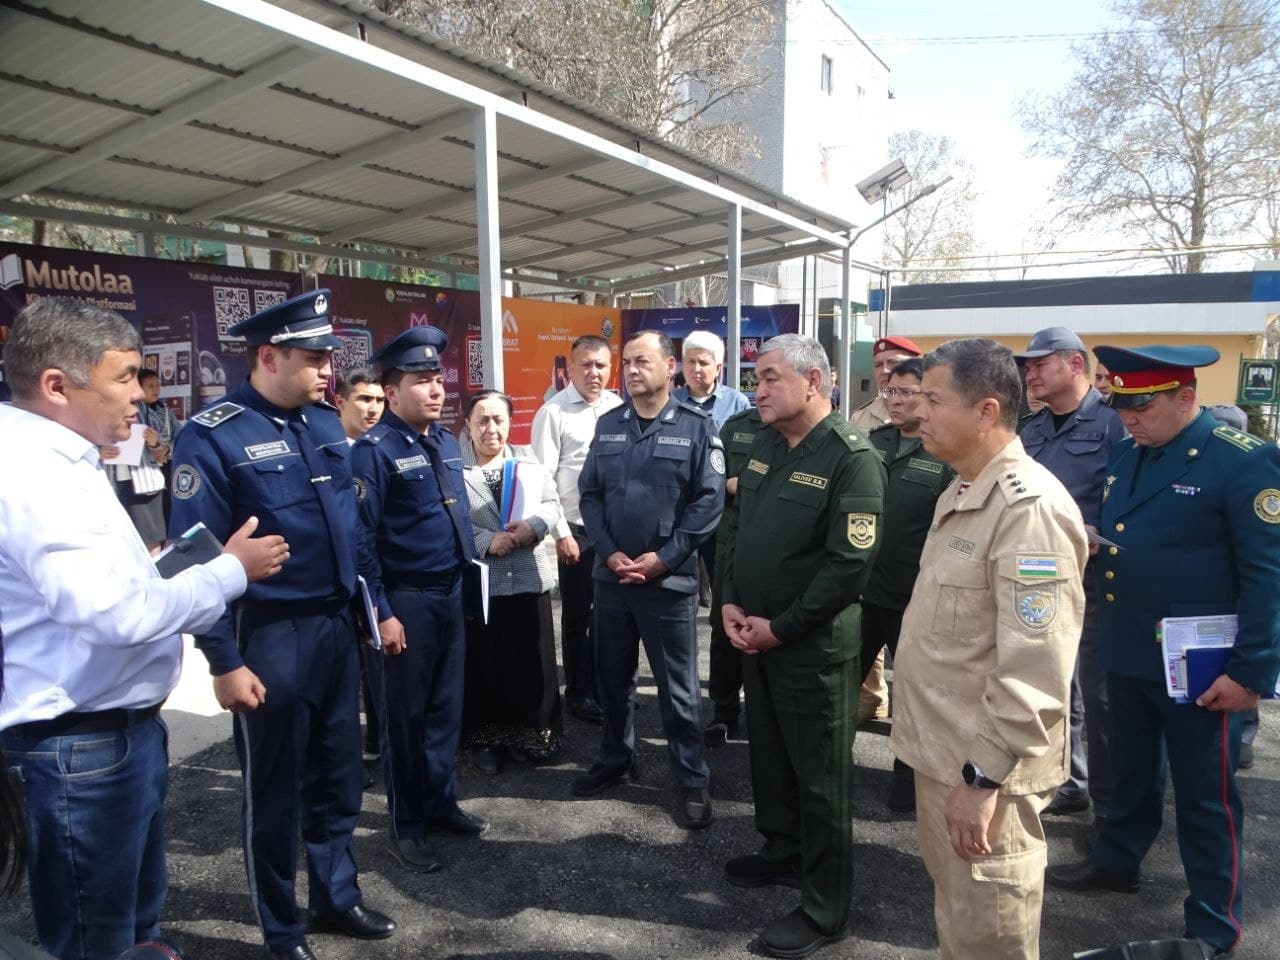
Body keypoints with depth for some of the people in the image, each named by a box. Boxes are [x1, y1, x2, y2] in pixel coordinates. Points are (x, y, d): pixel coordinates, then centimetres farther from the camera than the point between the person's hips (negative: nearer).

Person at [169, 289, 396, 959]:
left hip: (336, 623, 6)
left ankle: (337, 897, 40)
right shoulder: (211, 437, -15)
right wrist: (225, 661, -15)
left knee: (338, 775, 19)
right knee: (274, 789, 12)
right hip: (270, 635, -6)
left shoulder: (325, 421, 5)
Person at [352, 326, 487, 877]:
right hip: (405, 602, -7)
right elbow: (361, 539, -17)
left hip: (451, 595, 7)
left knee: (446, 708, 17)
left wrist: (467, 571, 15)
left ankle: (441, 803, 35)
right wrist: (382, 614, -17)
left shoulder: (448, 443, 8)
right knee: (404, 717, 7)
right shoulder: (375, 451, -15)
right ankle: (405, 827, 24)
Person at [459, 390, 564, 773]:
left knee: (534, 663, 11)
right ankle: (485, 739, 25)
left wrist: (533, 526, -12)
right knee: (482, 666, 8)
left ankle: (534, 733, 29)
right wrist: (486, 541, -20)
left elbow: (552, 503, 8)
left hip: (529, 579, 3)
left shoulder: (529, 461, 7)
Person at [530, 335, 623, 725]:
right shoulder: (553, 413, -9)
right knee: (577, 615, 10)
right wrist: (561, 533, -11)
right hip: (577, 529, -4)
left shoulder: (619, 408, 4)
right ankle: (579, 692, 27)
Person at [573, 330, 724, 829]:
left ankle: (693, 780, 22)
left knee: (678, 688, 6)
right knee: (613, 677, 18)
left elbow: (709, 499, -10)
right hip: (610, 576, 4)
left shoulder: (695, 426, -6)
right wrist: (609, 553, -8)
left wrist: (664, 557, -15)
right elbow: (589, 493, 5)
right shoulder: (607, 425, 7)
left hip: (670, 579, -4)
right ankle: (616, 759, 37)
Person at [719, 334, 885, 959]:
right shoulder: (764, 446, 8)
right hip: (754, 637, 7)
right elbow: (737, 529, 13)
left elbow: (850, 563, -21)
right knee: (768, 754, 21)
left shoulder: (851, 458, -16)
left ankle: (825, 908, 22)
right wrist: (730, 603, 0)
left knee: (819, 775, 6)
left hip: (812, 645, -7)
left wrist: (781, 627, -17)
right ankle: (782, 850, 43)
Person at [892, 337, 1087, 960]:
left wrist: (984, 777, -24)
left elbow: (1033, 668, -27)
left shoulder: (1029, 508, -22)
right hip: (943, 750, 9)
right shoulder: (962, 493, 11)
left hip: (981, 767, -9)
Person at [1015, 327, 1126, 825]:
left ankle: (1110, 804, 20)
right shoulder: (1030, 429, 10)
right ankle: (1068, 783, 34)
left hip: (1094, 582, -6)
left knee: (1098, 695, 3)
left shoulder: (1114, 423, -9)